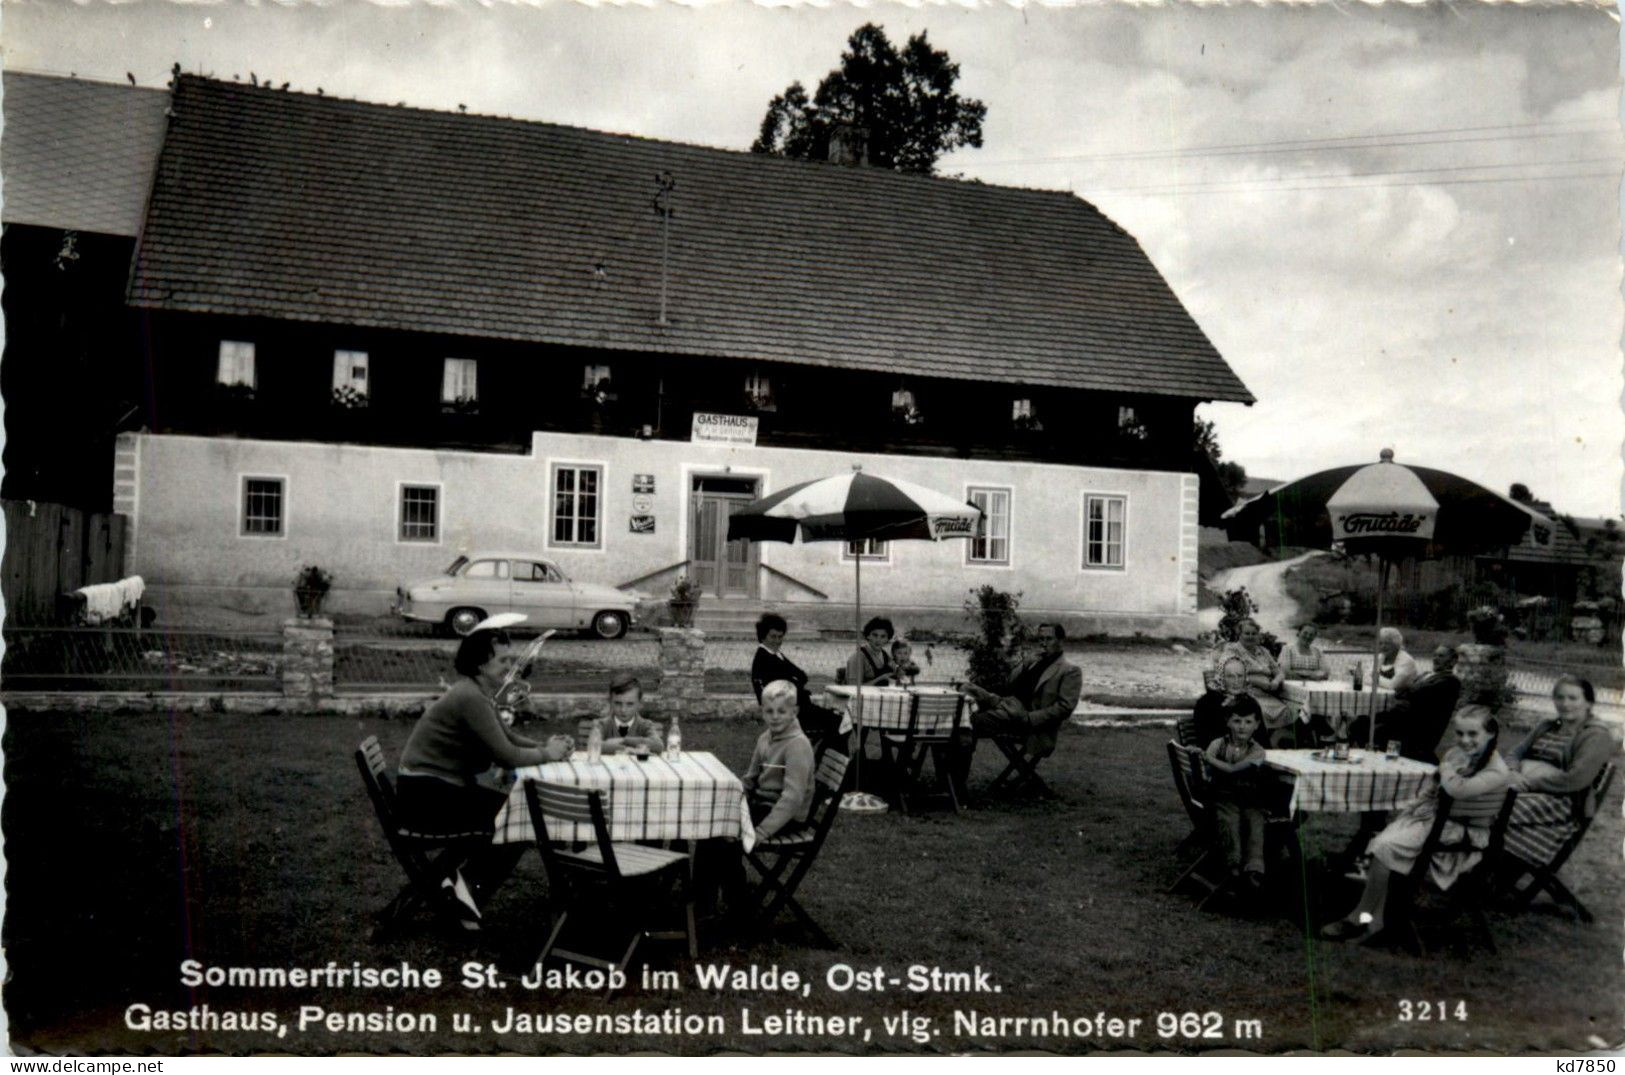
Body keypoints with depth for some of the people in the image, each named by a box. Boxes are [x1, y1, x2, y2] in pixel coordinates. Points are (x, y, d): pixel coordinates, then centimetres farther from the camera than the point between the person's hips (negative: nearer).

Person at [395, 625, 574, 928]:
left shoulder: (479, 694, 12)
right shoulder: (471, 698, -21)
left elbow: (510, 739, 15)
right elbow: (507, 757, -24)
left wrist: (545, 745, -2)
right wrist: (546, 754, -8)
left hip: (438, 788, 10)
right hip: (425, 794, -10)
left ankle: (457, 870, 8)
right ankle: (469, 885, 2)